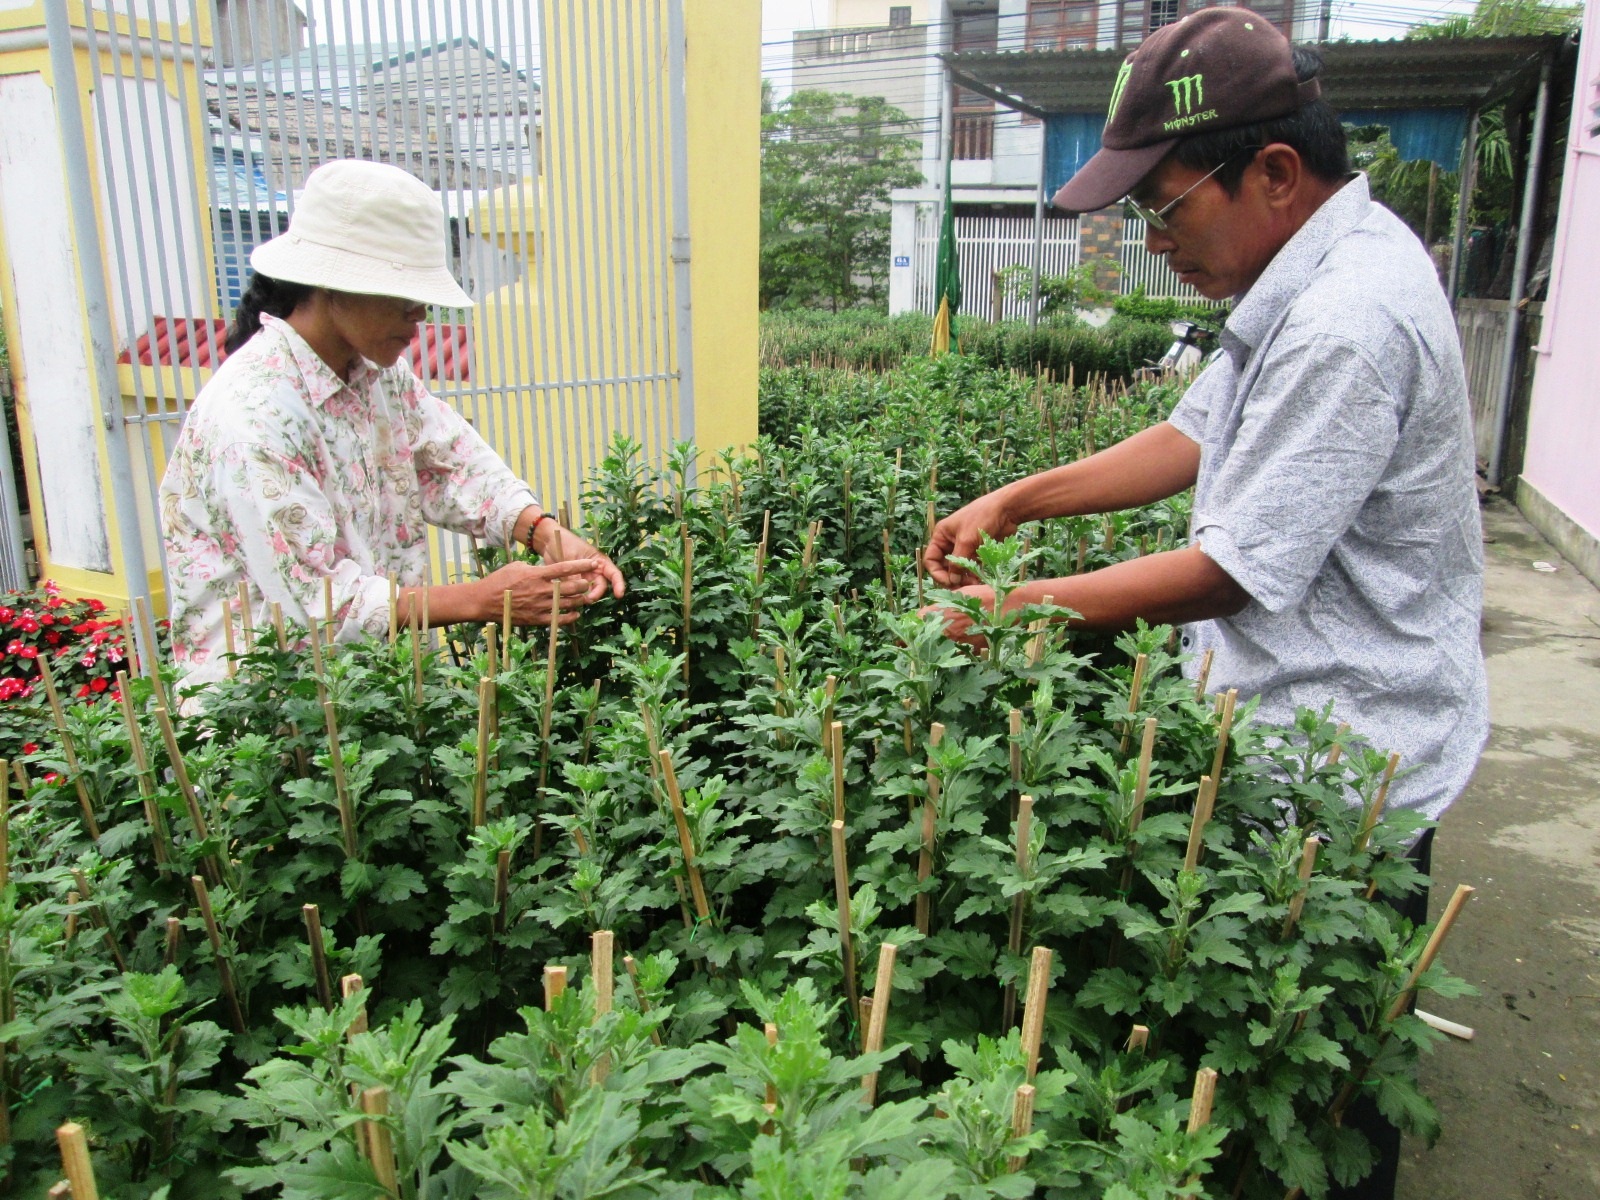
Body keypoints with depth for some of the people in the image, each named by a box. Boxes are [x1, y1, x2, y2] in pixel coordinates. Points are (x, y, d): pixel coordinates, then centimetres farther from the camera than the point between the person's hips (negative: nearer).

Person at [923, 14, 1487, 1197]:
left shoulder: (1345, 326, -26)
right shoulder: (1313, 272, 6)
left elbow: (1240, 570, -25)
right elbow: (1195, 437, 12)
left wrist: (1023, 607, -15)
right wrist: (1017, 500, 4)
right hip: (1308, 736, 9)